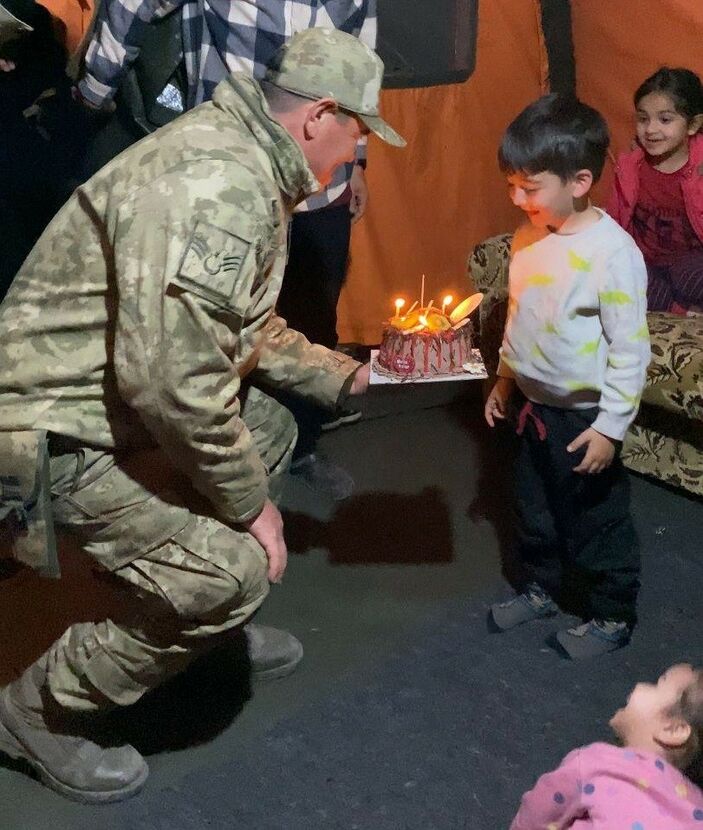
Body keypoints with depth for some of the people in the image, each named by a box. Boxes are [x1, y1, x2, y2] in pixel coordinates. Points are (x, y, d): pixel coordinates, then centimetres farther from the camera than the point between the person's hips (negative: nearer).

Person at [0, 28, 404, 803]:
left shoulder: (248, 164, 8)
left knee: (269, 429, 21)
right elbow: (172, 376, -32)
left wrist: (346, 374, 19)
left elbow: (249, 327, 20)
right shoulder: (220, 187, -27)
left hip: (111, 389, 11)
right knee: (228, 567, -13)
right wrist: (249, 503, -19)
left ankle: (216, 627, 33)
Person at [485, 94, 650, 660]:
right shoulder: (528, 238, -2)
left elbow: (630, 348, -20)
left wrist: (610, 426, -19)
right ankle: (541, 586, 45)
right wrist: (506, 378, 18)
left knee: (596, 518, 10)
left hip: (584, 415, -7)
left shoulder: (612, 252, -24)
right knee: (534, 507, 23)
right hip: (533, 405, 7)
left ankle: (613, 615, 30)